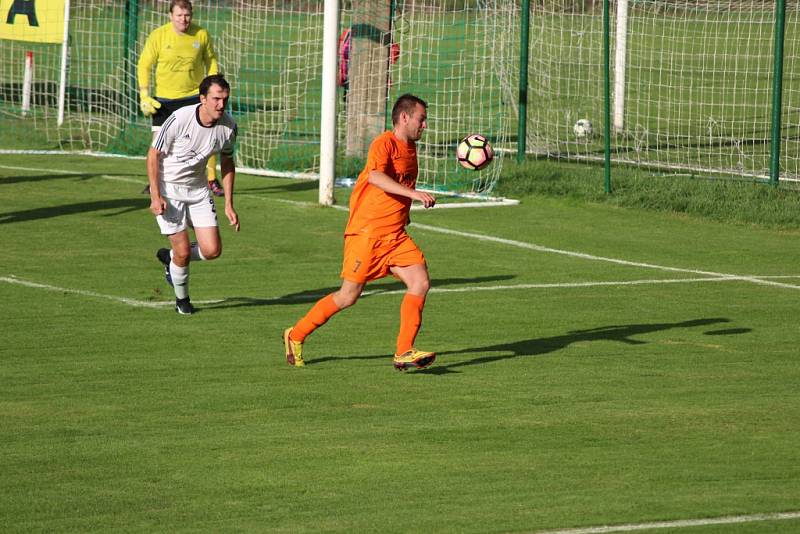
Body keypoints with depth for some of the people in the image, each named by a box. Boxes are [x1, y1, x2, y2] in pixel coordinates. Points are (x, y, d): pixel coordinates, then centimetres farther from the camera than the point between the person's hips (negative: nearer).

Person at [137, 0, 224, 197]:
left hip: (195, 96, 1)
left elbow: (211, 61, 9)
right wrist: (144, 96, -8)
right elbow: (144, 65, -2)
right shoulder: (158, 36, -9)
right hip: (164, 98, -1)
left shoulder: (202, 35, -5)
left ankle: (212, 180, 8)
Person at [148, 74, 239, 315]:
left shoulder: (228, 126, -10)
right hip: (168, 189, -5)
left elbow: (227, 163, 7)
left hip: (198, 189, 5)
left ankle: (170, 257, 27)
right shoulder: (179, 119, -25)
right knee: (183, 252, -8)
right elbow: (153, 155, -14)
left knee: (212, 250, -4)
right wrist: (155, 196, -19)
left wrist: (229, 204, 5)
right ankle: (182, 299, 21)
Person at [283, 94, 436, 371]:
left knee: (420, 281, -11)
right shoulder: (384, 143, -12)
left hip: (395, 235, 8)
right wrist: (413, 193, -39)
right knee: (348, 296, -3)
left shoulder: (410, 148, 15)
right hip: (367, 231, -8)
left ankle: (404, 353, -10)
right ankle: (296, 335, 16)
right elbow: (375, 176, -32)